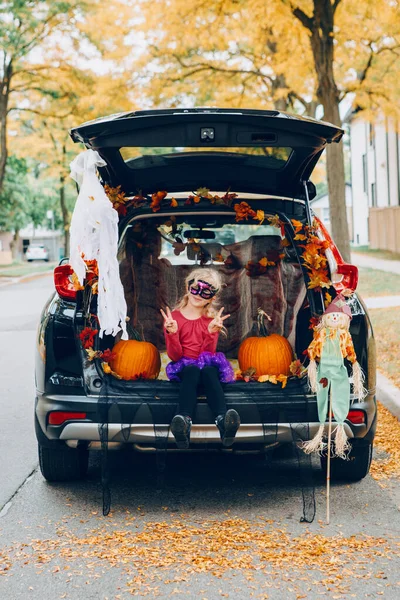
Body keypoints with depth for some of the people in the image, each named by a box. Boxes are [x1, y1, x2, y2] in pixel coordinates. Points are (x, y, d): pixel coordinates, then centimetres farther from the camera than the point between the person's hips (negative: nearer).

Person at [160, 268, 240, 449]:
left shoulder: (212, 319, 6)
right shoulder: (174, 317, 1)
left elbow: (208, 353, -4)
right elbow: (175, 356, -5)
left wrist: (211, 332, -22)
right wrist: (172, 333, -22)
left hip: (207, 364, 1)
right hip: (184, 366, -1)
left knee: (209, 371, -34)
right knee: (192, 371, -36)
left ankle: (223, 421, -61)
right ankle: (184, 421, -63)